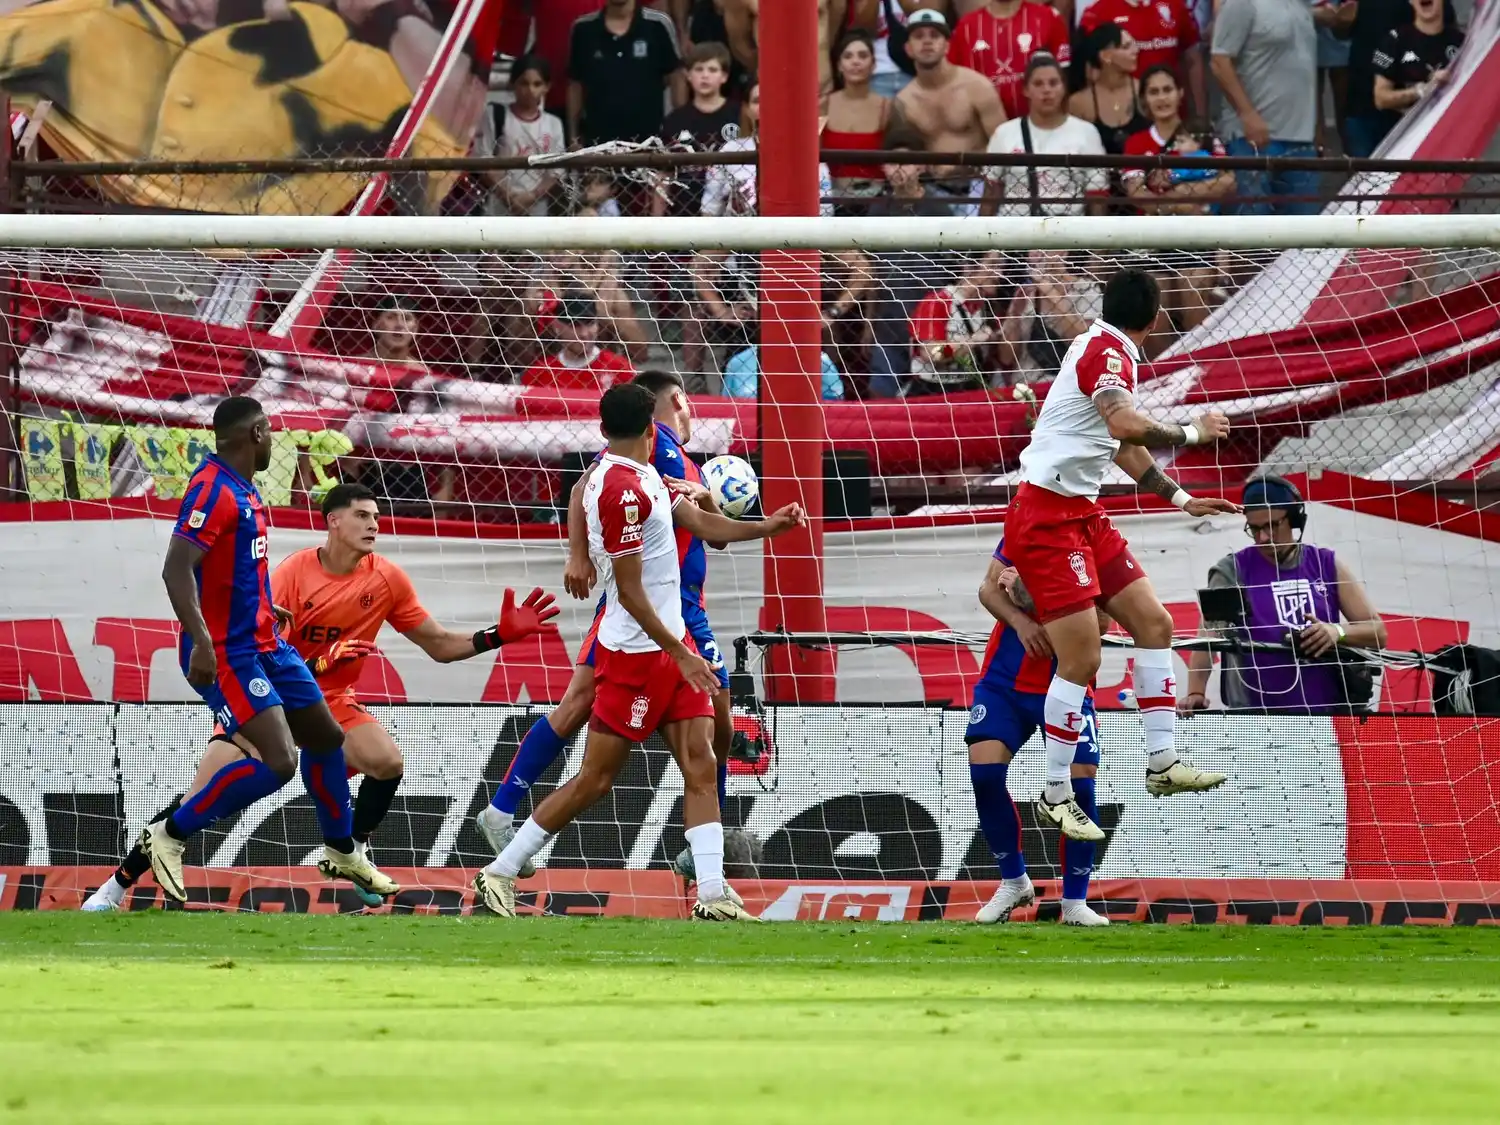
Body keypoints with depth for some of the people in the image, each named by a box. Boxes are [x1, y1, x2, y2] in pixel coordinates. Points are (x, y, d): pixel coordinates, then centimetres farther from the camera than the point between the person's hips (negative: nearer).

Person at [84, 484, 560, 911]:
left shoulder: (387, 579, -6)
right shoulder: (293, 574, -17)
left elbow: (440, 646, 1)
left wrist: (499, 636, -12)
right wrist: (321, 663, -35)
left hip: (332, 701, 3)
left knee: (387, 760, -26)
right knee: (199, 803, -13)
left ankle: (353, 852, 1)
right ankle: (115, 887, 0)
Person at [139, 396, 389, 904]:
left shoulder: (241, 489, 11)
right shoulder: (213, 489, -19)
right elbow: (176, 568, -28)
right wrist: (201, 642, -37)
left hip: (262, 643, 10)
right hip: (228, 653, -10)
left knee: (325, 737, 18)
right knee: (279, 762, -19)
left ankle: (342, 853, 38)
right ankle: (169, 836, -6)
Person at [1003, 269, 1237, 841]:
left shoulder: (1114, 352, 14)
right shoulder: (1105, 350, -17)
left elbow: (1122, 445, 28)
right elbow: (1128, 426, -35)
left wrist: (1181, 498, 27)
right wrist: (1192, 432, -20)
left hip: (1083, 513, 10)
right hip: (1047, 516, -10)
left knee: (1154, 622, 7)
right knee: (1081, 657, -11)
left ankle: (1162, 763, 10)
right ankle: (1056, 794, 1)